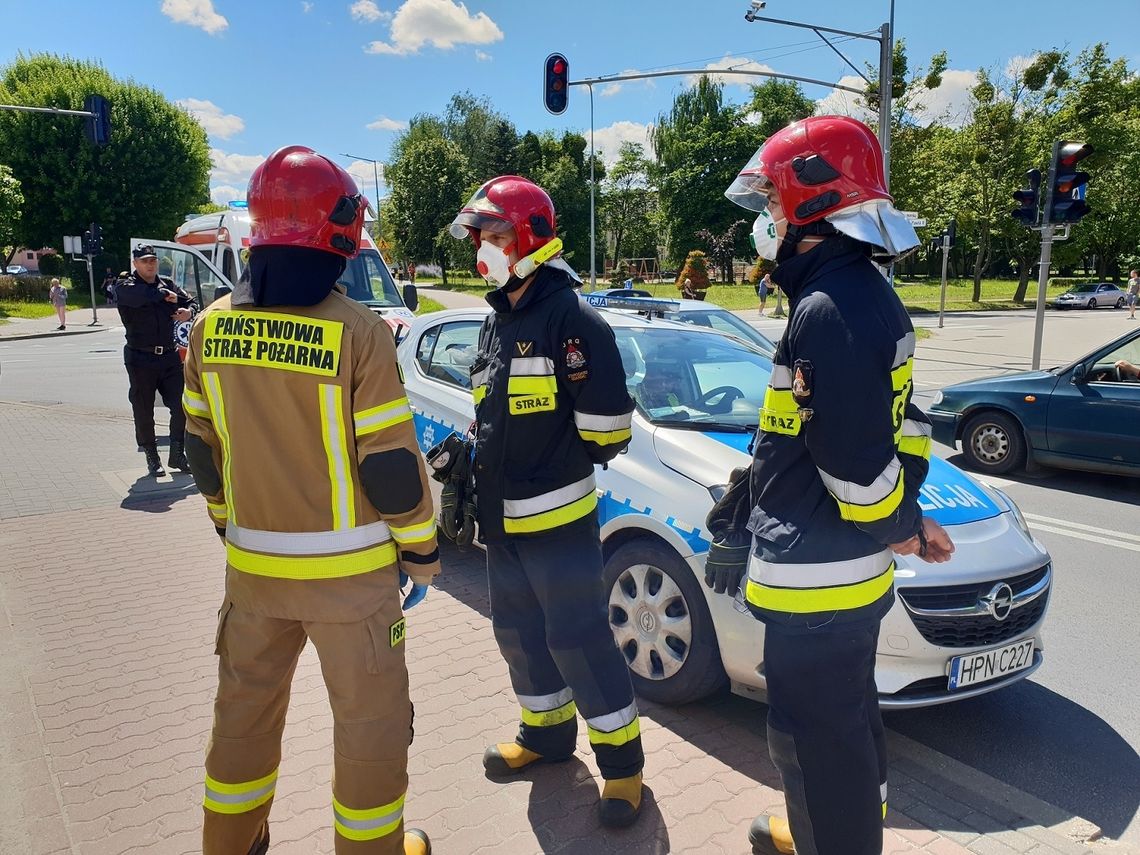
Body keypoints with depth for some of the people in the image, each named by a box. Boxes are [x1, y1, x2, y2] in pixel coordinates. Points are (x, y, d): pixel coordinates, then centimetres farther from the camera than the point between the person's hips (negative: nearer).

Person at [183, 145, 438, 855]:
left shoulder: (213, 326, -2)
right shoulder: (357, 331, -19)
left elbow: (203, 451, 7)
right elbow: (392, 463, -15)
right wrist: (422, 550, -1)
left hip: (251, 563, 6)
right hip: (348, 571, -5)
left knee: (246, 709, 24)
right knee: (369, 719, 13)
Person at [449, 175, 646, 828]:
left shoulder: (569, 316, -16)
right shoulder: (497, 322, 13)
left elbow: (607, 420, -20)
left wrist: (563, 463, -9)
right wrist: (476, 471, 20)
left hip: (558, 516, -9)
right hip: (503, 516, 9)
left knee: (579, 638, -2)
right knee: (520, 632, 18)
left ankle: (622, 757, 15)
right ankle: (548, 731, 38)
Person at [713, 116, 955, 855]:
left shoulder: (828, 309, -23)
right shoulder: (865, 294, 10)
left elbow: (857, 458, -24)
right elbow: (898, 427, 14)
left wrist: (895, 526, -7)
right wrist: (906, 518, 12)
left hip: (816, 574, -11)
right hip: (849, 567, 11)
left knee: (817, 737, 6)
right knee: (844, 723, 27)